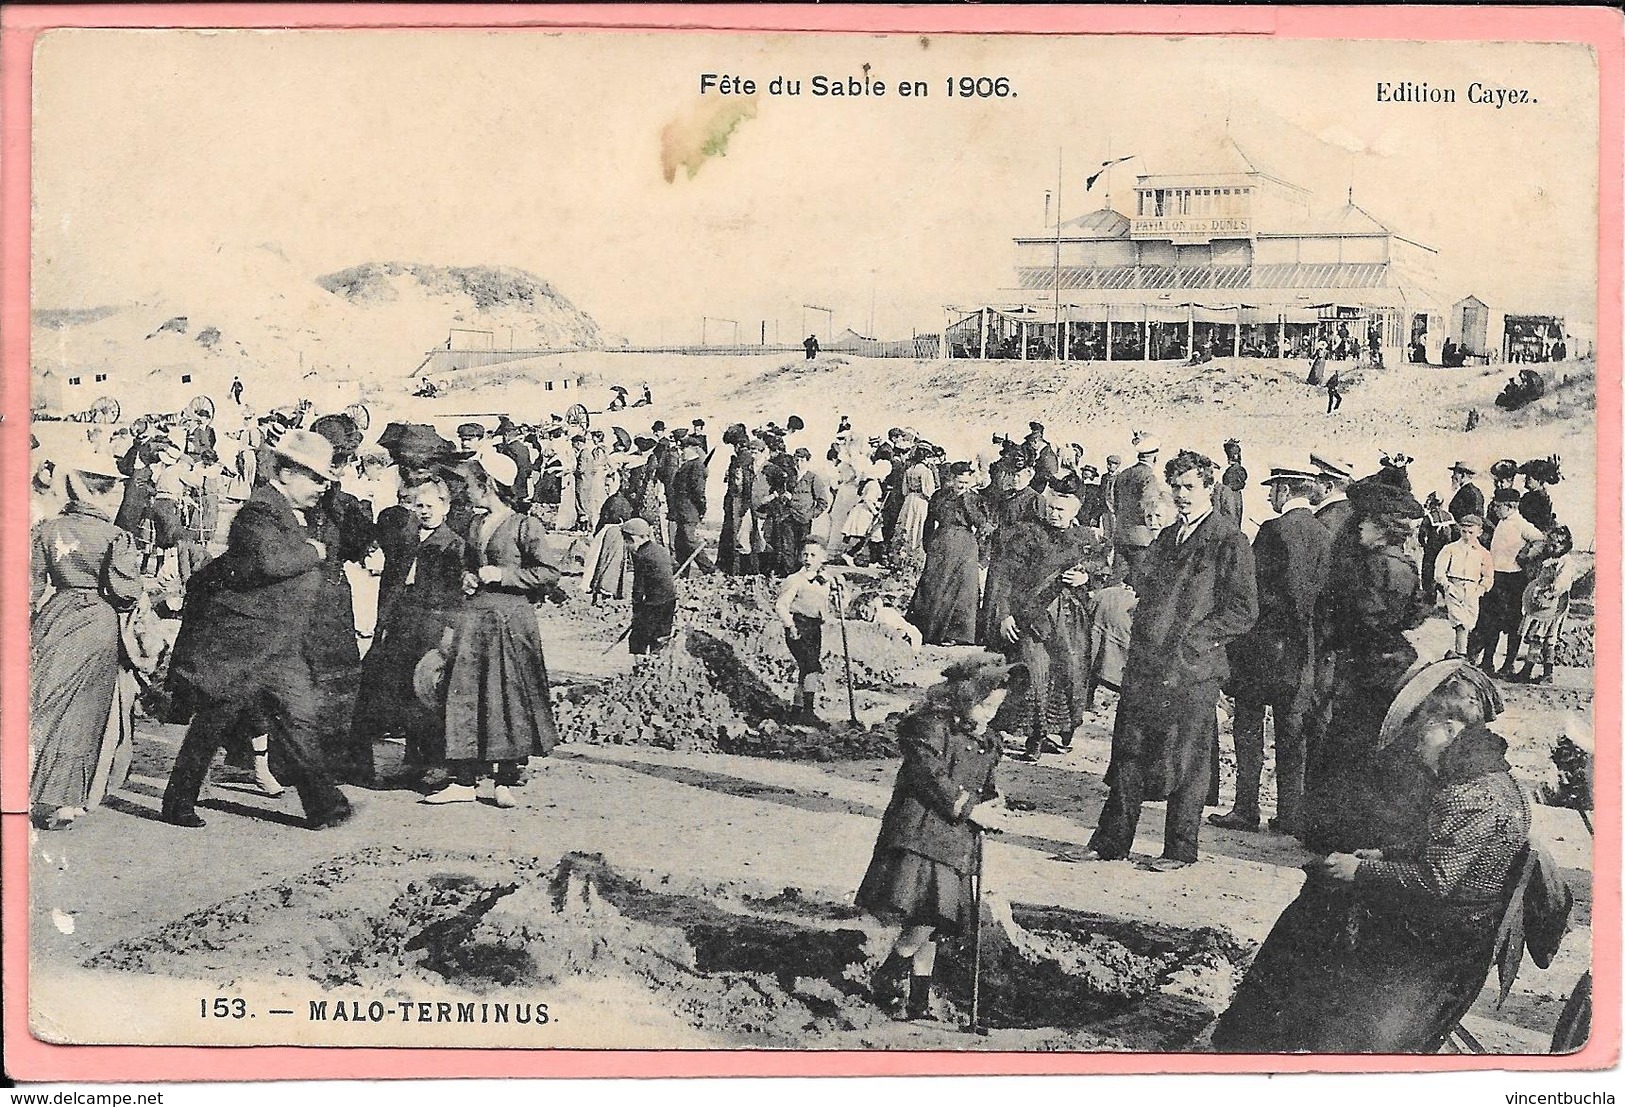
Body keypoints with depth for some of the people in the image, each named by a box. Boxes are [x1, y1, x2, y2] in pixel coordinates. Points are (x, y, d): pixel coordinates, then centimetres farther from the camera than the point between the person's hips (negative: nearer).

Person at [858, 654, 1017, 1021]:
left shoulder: (987, 742, 17)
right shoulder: (931, 724, -8)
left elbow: (987, 787, 23)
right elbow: (930, 777, -17)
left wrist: (993, 809, 0)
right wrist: (970, 809, -14)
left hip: (957, 846, 8)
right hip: (920, 836, -8)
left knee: (931, 927, 8)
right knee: (923, 920, -19)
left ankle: (918, 1002, 15)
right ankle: (887, 981, 2)